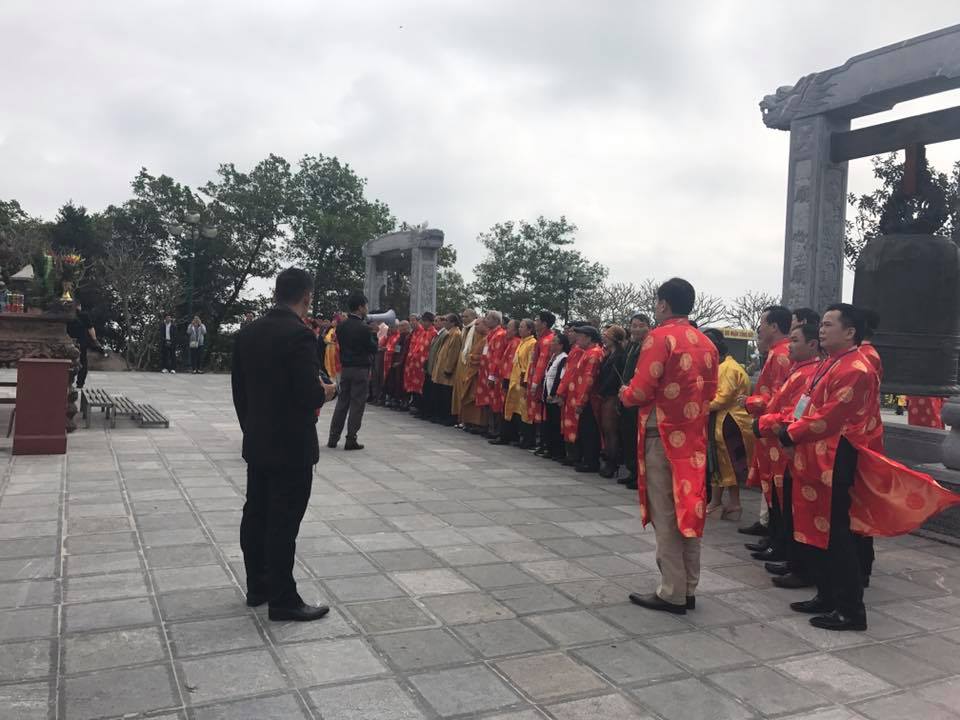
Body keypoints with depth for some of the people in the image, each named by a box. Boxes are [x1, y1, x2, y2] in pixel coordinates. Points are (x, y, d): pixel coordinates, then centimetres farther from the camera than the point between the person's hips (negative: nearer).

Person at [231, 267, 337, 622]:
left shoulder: (247, 332, 5)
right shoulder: (299, 334, -20)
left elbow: (238, 389, 10)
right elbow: (308, 396, -24)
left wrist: (250, 427, 20)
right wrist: (326, 392, -3)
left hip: (257, 443, 8)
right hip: (292, 446, -8)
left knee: (256, 515, 15)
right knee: (283, 523, 0)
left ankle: (257, 587, 28)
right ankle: (283, 599, 9)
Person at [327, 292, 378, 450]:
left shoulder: (341, 326, 3)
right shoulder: (365, 329, -15)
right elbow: (373, 349, -9)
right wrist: (374, 334, 2)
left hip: (345, 368, 6)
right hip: (361, 370, -6)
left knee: (342, 402, 12)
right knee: (357, 405, 1)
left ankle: (333, 438, 14)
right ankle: (351, 440, 3)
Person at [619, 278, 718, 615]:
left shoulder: (660, 336, -11)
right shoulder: (706, 343, 10)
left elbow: (642, 390, -16)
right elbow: (710, 391, 15)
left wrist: (625, 394, 4)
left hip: (662, 435, -7)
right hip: (694, 436, 7)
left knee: (666, 515, -1)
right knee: (688, 510, 12)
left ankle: (672, 594, 5)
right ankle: (688, 589, 20)